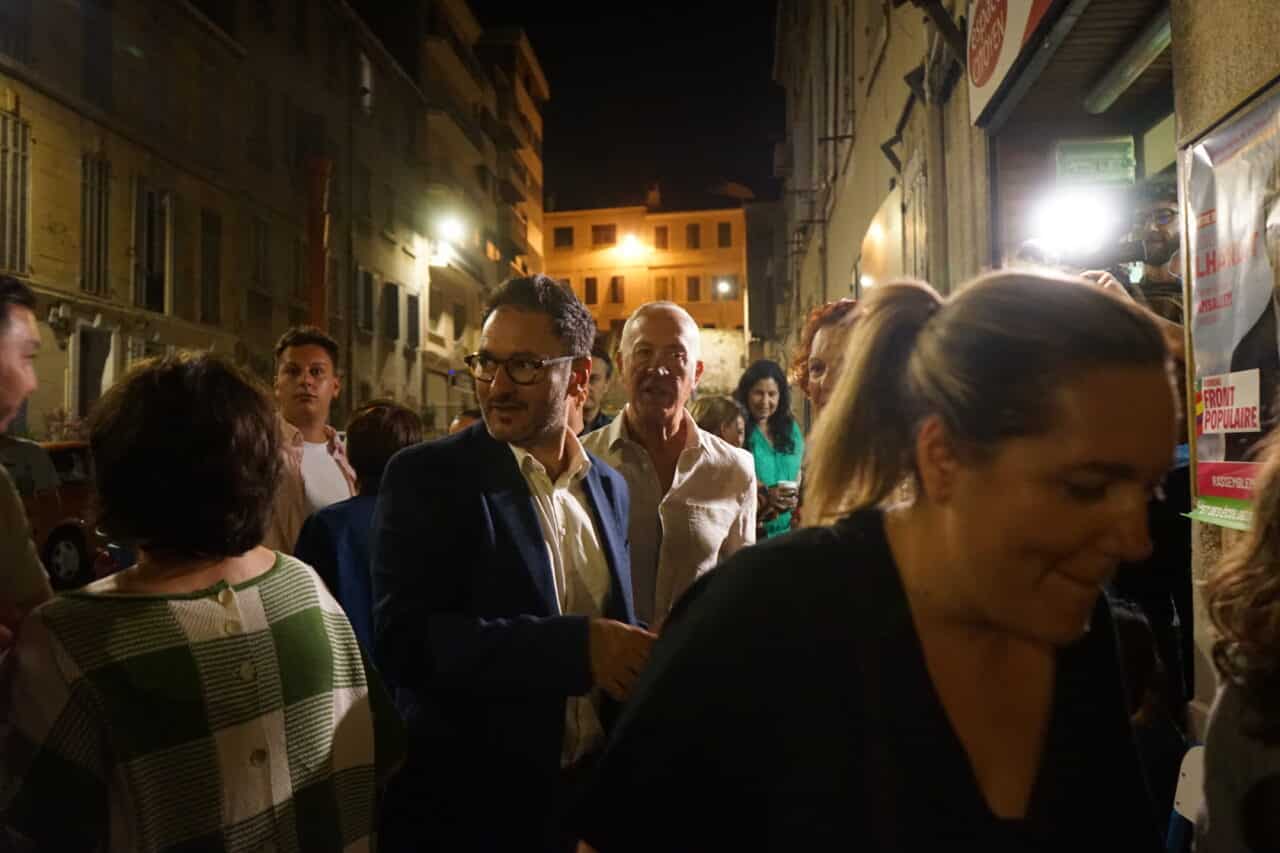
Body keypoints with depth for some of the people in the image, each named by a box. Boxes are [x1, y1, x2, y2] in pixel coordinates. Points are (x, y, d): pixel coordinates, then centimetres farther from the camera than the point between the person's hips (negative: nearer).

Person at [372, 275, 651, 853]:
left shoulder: (609, 486, 4)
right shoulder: (426, 476, -12)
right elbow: (403, 638, -22)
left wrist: (632, 659, -10)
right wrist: (579, 646, -28)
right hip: (468, 806, -4)